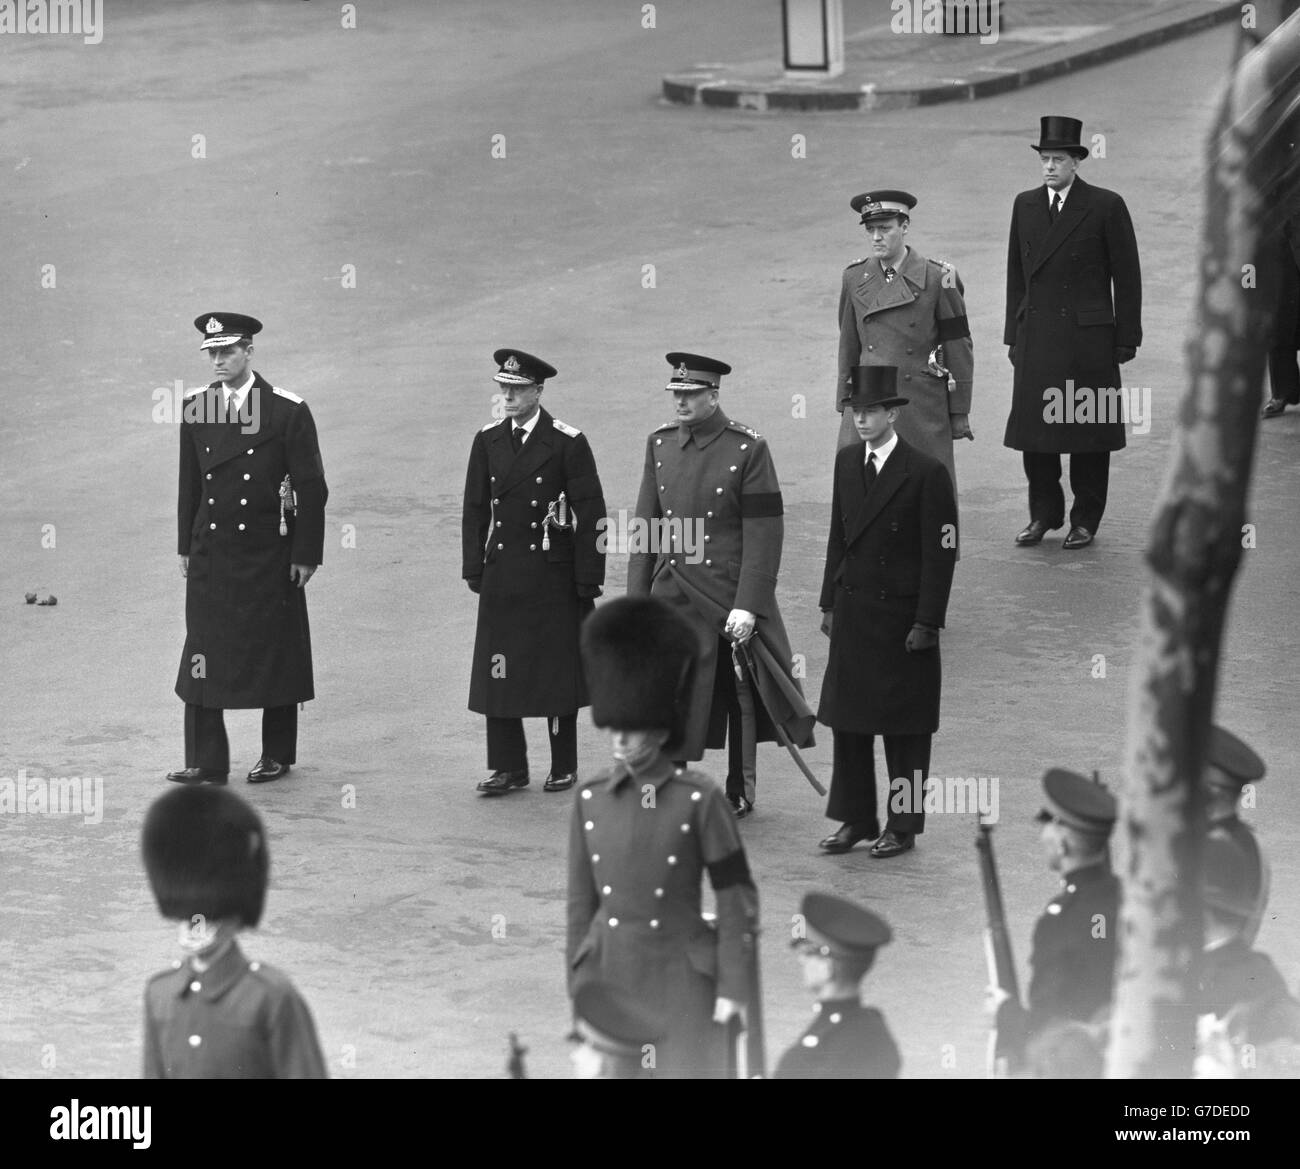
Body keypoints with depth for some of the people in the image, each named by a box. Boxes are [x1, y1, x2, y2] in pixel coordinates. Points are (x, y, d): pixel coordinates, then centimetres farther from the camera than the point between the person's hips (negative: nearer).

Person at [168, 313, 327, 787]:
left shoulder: (289, 411, -6)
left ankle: (277, 755, 17)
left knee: (274, 655, 5)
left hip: (269, 555, -3)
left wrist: (306, 555, -7)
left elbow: (311, 488, -4)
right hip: (211, 554, 3)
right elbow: (190, 483, 12)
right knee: (203, 657, -3)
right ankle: (206, 761, -1)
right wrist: (186, 547, 10)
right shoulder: (196, 409, 6)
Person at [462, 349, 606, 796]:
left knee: (558, 671, 2)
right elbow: (475, 508, 12)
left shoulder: (567, 443, -6)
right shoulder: (487, 441, 7)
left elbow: (591, 515, -5)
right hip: (502, 572, 4)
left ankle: (564, 767, 12)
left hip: (553, 574, -4)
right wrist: (474, 570, 6)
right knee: (498, 670, 1)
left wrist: (587, 581, -8)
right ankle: (507, 766, 8)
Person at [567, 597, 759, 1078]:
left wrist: (733, 989, -9)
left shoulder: (700, 798, -9)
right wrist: (581, 991, 7)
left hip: (681, 979, -3)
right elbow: (582, 901, 8)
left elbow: (737, 900, -6)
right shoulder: (590, 798, 2)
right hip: (611, 975, 3)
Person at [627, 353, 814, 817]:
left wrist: (747, 606, -16)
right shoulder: (660, 443, 6)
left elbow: (764, 533, -11)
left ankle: (740, 792, 24)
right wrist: (636, 599, 7)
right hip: (671, 595, 4)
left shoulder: (748, 449, -10)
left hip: (728, 596, -4)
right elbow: (647, 525, 11)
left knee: (738, 695, 9)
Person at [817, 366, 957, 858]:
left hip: (902, 615, -6)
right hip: (853, 612, 6)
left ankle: (903, 825, 14)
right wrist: (830, 604, 10)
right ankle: (855, 818, 20)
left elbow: (941, 554, -11)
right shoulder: (847, 462, 7)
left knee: (904, 726, 4)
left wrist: (927, 623, -13)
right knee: (848, 719, 9)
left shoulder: (926, 474, -12)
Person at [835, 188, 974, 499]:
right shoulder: (855, 278, 7)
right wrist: (844, 404, 13)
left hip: (923, 407, -2)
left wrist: (959, 413, 1)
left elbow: (958, 349, 1)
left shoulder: (937, 278, -3)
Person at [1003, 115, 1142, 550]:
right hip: (1035, 336, 4)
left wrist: (1127, 339, -4)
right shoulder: (1025, 205, 10)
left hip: (1088, 335, -4)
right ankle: (1044, 514, 17)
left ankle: (1086, 520, 11)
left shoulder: (1106, 206, -3)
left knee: (1088, 428, 2)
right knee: (1034, 429, 3)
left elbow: (1126, 276, -1)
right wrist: (1013, 333, 10)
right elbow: (1017, 272, 14)